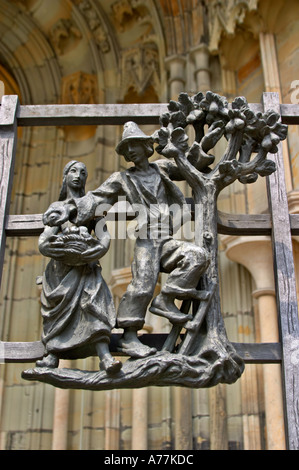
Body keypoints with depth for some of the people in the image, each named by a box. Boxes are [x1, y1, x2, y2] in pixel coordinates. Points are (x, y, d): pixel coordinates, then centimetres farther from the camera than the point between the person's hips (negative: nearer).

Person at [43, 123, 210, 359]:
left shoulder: (162, 168, 21)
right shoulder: (123, 178, 13)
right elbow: (96, 198, 4)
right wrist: (70, 209, -7)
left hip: (167, 241, 3)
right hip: (145, 241, -3)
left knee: (198, 255, -22)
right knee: (143, 284, -19)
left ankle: (165, 300, -16)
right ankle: (129, 336, -13)